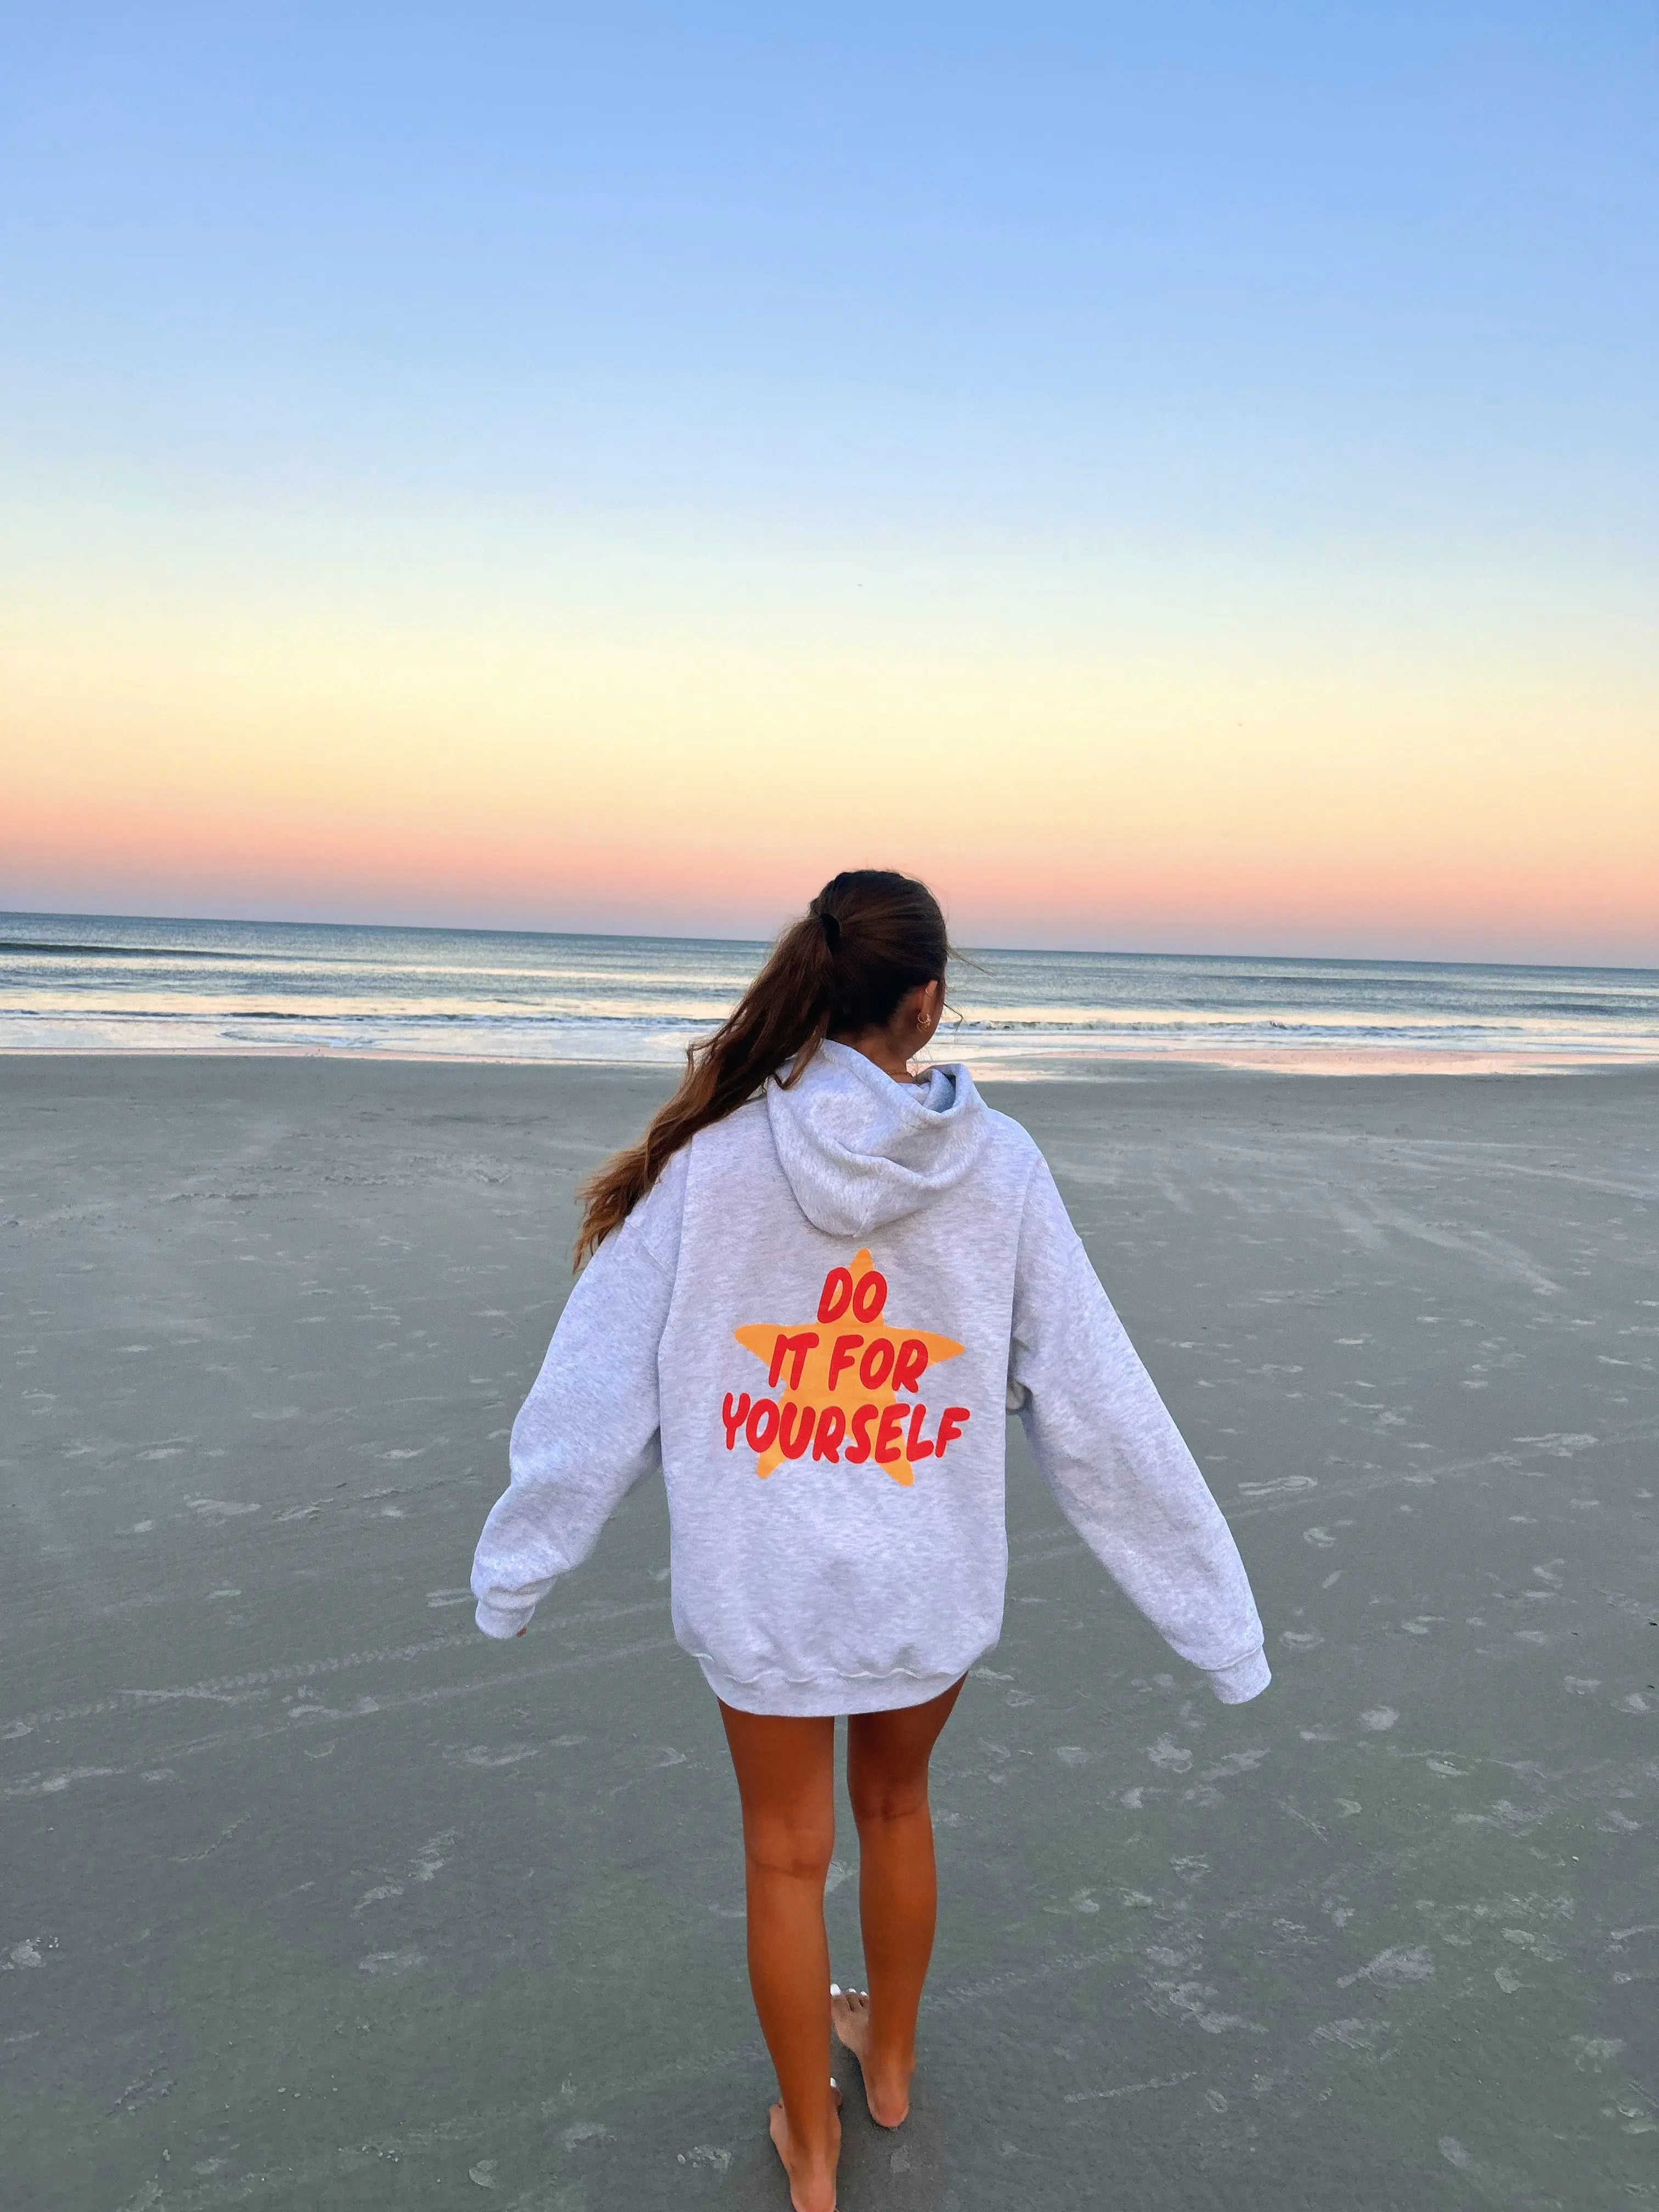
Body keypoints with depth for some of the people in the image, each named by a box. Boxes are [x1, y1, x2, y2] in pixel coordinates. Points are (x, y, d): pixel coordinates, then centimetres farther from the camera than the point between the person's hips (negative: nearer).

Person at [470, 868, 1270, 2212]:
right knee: (897, 1806, 29)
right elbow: (1099, 1408, -11)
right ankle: (890, 2060, 53)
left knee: (788, 1852, 21)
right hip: (930, 1590, 1)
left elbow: (599, 1391, -8)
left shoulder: (713, 1157, -16)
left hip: (762, 1590, -1)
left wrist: (516, 1568, 7)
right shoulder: (997, 1168, -15)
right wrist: (1216, 1617, -1)